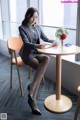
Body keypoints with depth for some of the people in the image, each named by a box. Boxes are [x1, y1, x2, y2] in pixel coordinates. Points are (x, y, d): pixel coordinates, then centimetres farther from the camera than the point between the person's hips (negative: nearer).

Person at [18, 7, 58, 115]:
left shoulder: (38, 27, 12)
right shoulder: (22, 28, -5)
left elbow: (45, 38, 11)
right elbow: (26, 43, -17)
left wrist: (53, 41, -12)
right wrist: (37, 46, -37)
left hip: (36, 53, 5)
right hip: (27, 54, -5)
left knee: (47, 58, -30)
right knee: (42, 69, -30)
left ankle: (32, 87, -29)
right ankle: (33, 100, -26)